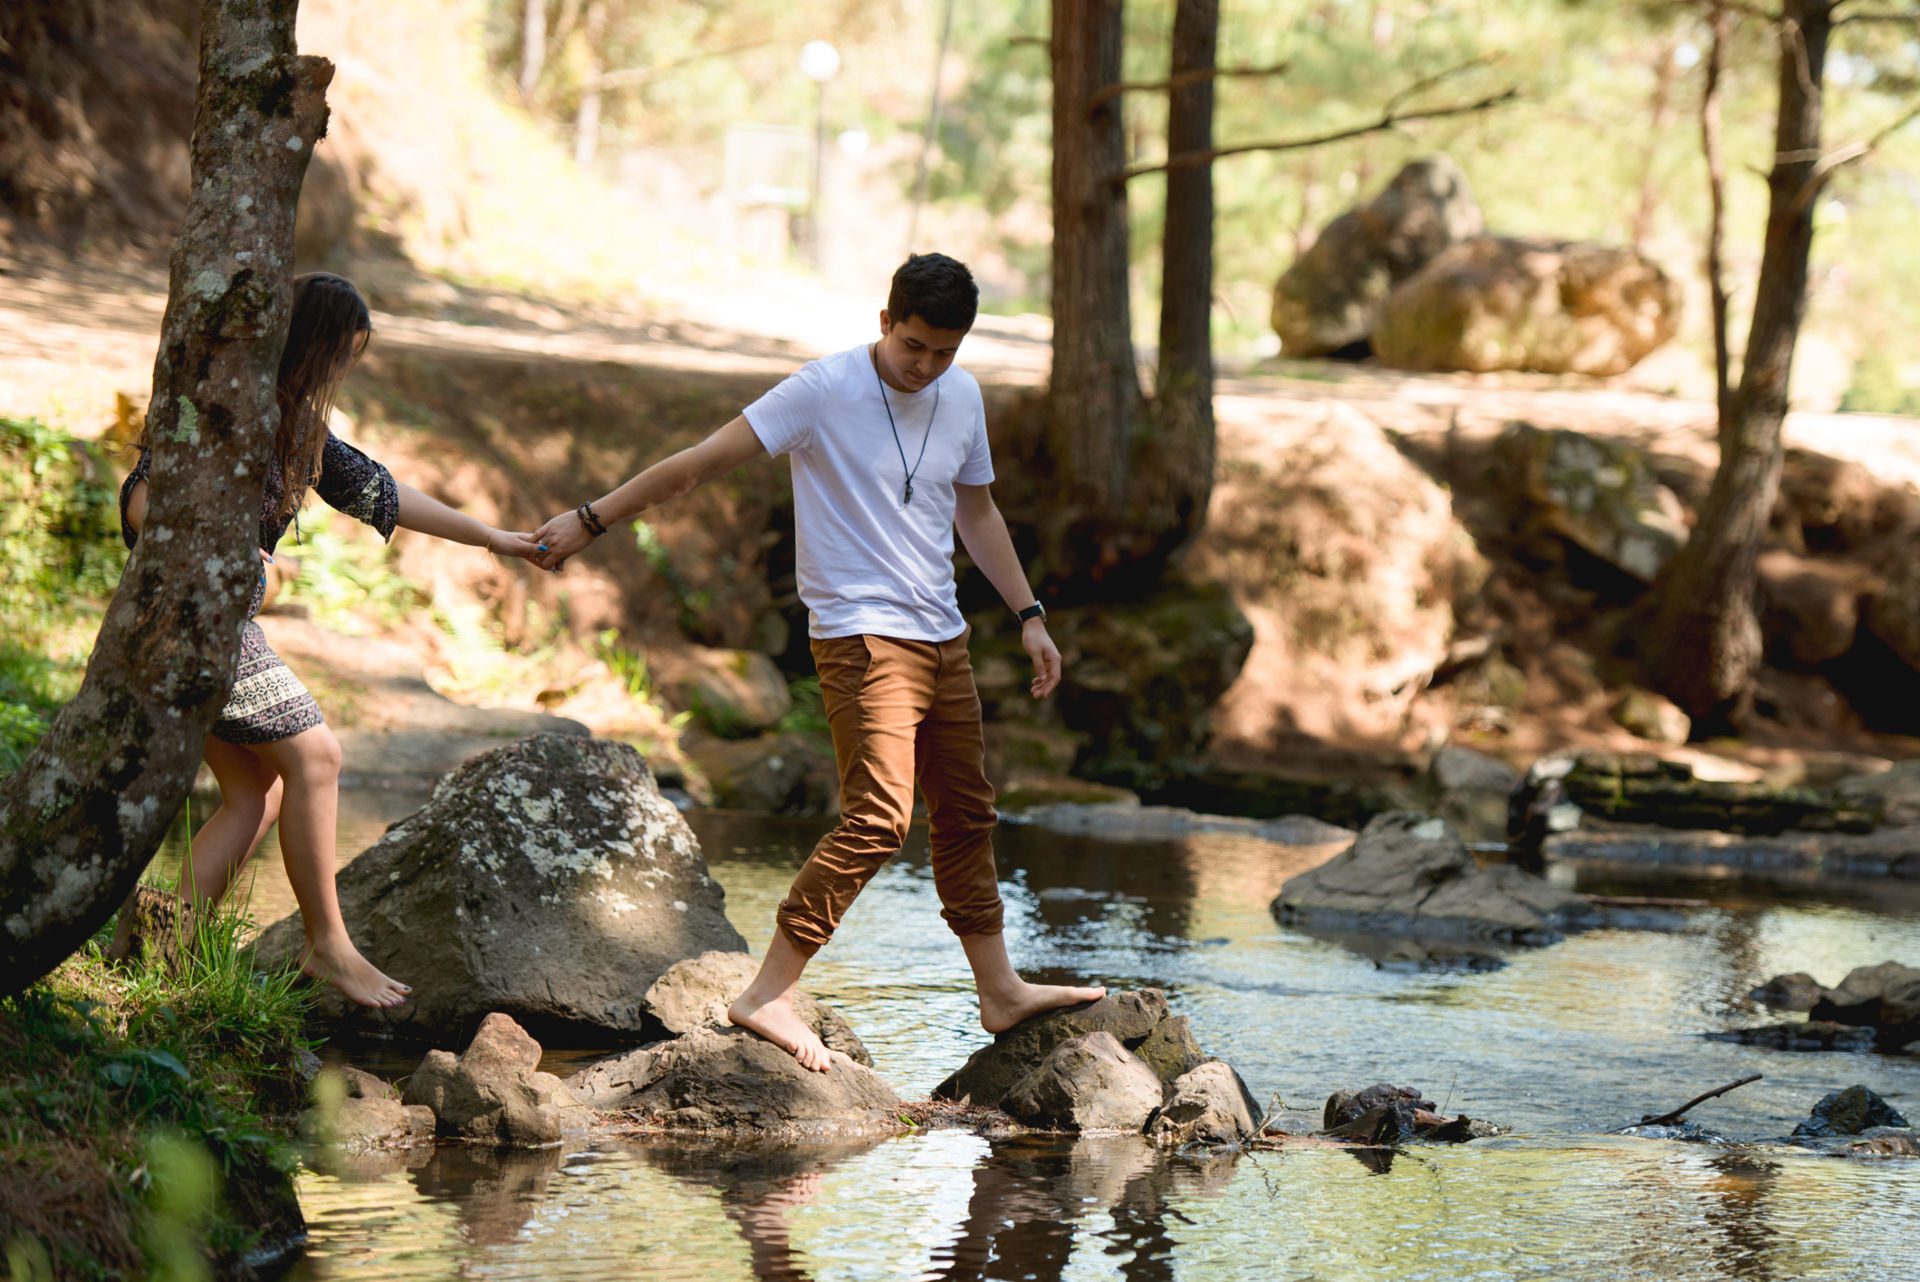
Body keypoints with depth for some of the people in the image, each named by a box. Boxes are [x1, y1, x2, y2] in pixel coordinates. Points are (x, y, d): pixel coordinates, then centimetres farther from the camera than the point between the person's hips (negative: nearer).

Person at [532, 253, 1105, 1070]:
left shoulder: (962, 397, 9)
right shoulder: (824, 391, -12)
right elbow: (705, 461, -12)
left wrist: (1028, 615, 21)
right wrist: (592, 520, -14)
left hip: (942, 638, 7)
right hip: (860, 636, -7)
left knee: (966, 813, 15)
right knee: (879, 816, -19)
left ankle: (999, 990, 29)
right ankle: (768, 995, -18)